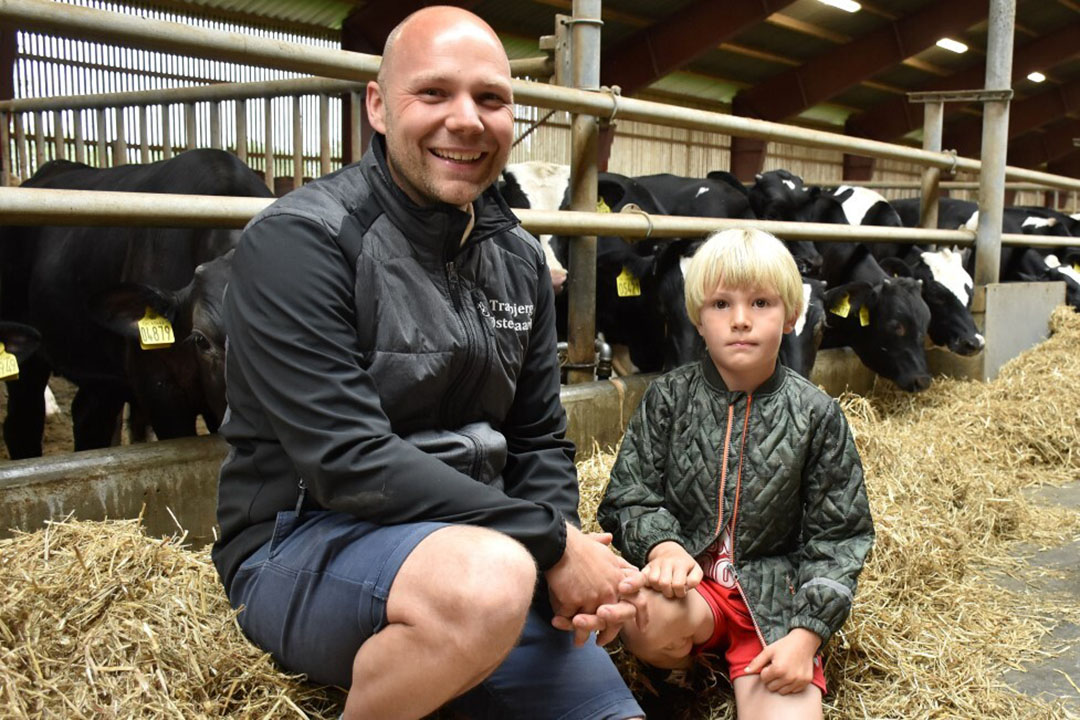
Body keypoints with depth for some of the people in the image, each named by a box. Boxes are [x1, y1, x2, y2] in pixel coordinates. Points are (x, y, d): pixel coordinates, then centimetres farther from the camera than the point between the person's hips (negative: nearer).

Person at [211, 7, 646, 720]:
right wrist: (548, 539, -22)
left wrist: (566, 545, -10)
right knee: (488, 577, -36)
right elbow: (348, 460, -22)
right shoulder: (298, 240, -15)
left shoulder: (518, 258, 7)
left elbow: (539, 439, 10)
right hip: (304, 543, -6)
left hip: (477, 546, 6)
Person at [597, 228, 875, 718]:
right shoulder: (669, 398, 0)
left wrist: (807, 632, -11)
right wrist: (663, 546, -23)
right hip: (688, 581, 2)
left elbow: (839, 535, 0)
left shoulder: (816, 415, -1)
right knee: (644, 624, -31)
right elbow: (629, 496, -1)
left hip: (777, 591, -2)